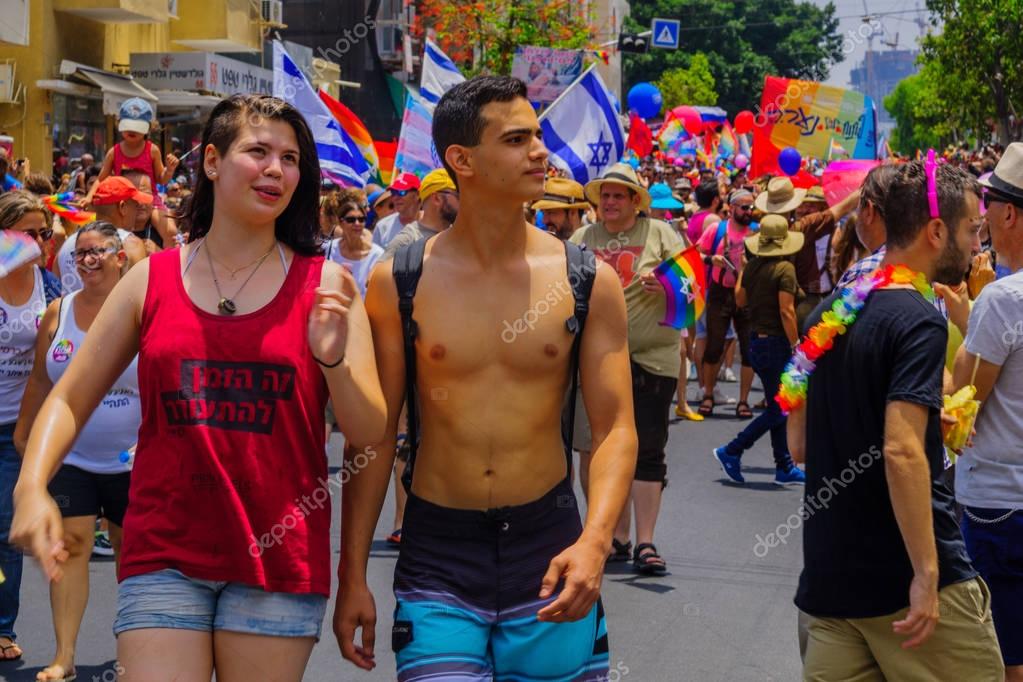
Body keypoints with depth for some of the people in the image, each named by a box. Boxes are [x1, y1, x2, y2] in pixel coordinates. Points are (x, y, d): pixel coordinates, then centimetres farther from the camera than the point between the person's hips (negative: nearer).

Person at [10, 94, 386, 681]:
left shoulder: (323, 285, 0)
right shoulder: (151, 280, 3)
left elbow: (369, 432, -4)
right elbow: (69, 401, 6)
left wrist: (333, 360, -22)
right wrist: (32, 487, -10)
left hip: (278, 559, 0)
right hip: (164, 552, 1)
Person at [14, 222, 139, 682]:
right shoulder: (59, 312, 2)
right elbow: (40, 380, 10)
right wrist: (24, 433, 13)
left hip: (130, 459, -2)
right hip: (69, 457, 2)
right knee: (70, 546, -5)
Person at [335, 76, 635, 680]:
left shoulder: (589, 280, -2)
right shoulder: (398, 283, -3)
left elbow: (616, 428, -4)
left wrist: (595, 540, -20)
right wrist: (353, 574, 1)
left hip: (549, 545, 1)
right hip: (437, 555, -1)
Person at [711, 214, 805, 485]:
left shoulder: (752, 266, 6)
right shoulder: (784, 268, -15)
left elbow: (740, 300, 18)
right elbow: (786, 311, -20)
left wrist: (740, 274, 32)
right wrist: (796, 346, -16)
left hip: (756, 340, 8)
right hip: (776, 342, -8)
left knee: (777, 406, 14)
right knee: (778, 410, 0)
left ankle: (785, 466, 17)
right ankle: (732, 451, -2)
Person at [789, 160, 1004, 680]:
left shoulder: (827, 314, 10)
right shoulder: (918, 321, -14)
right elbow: (902, 451, -25)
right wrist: (926, 574, -22)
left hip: (831, 575, 8)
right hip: (907, 577, -7)